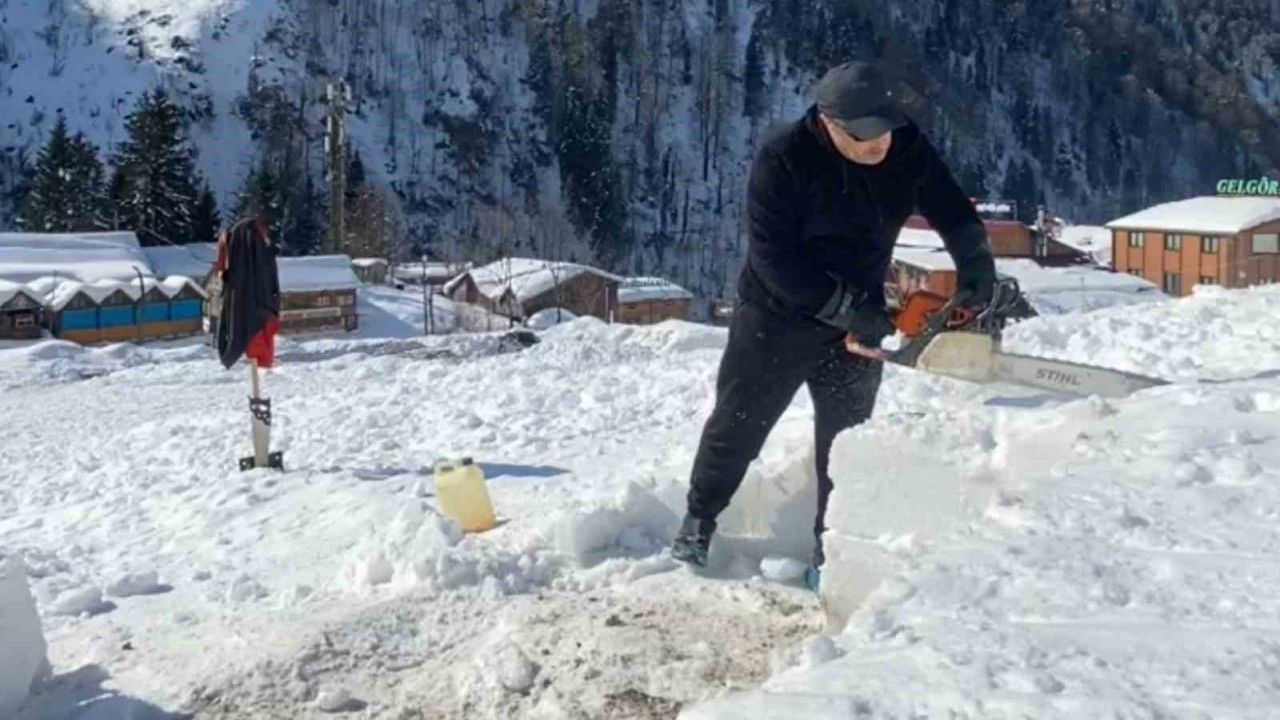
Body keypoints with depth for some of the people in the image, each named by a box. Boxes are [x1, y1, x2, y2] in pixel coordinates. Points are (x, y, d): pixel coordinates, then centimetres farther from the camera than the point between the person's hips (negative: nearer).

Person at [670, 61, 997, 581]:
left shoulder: (908, 148, -11)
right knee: (738, 421, 8)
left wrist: (977, 269, -20)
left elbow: (954, 214, -2)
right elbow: (773, 258, -27)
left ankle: (832, 547, 23)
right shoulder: (783, 161, -25)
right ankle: (699, 521, 28)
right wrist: (850, 310, -28)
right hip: (778, 314, -4)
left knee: (846, 433, 9)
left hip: (859, 319, 4)